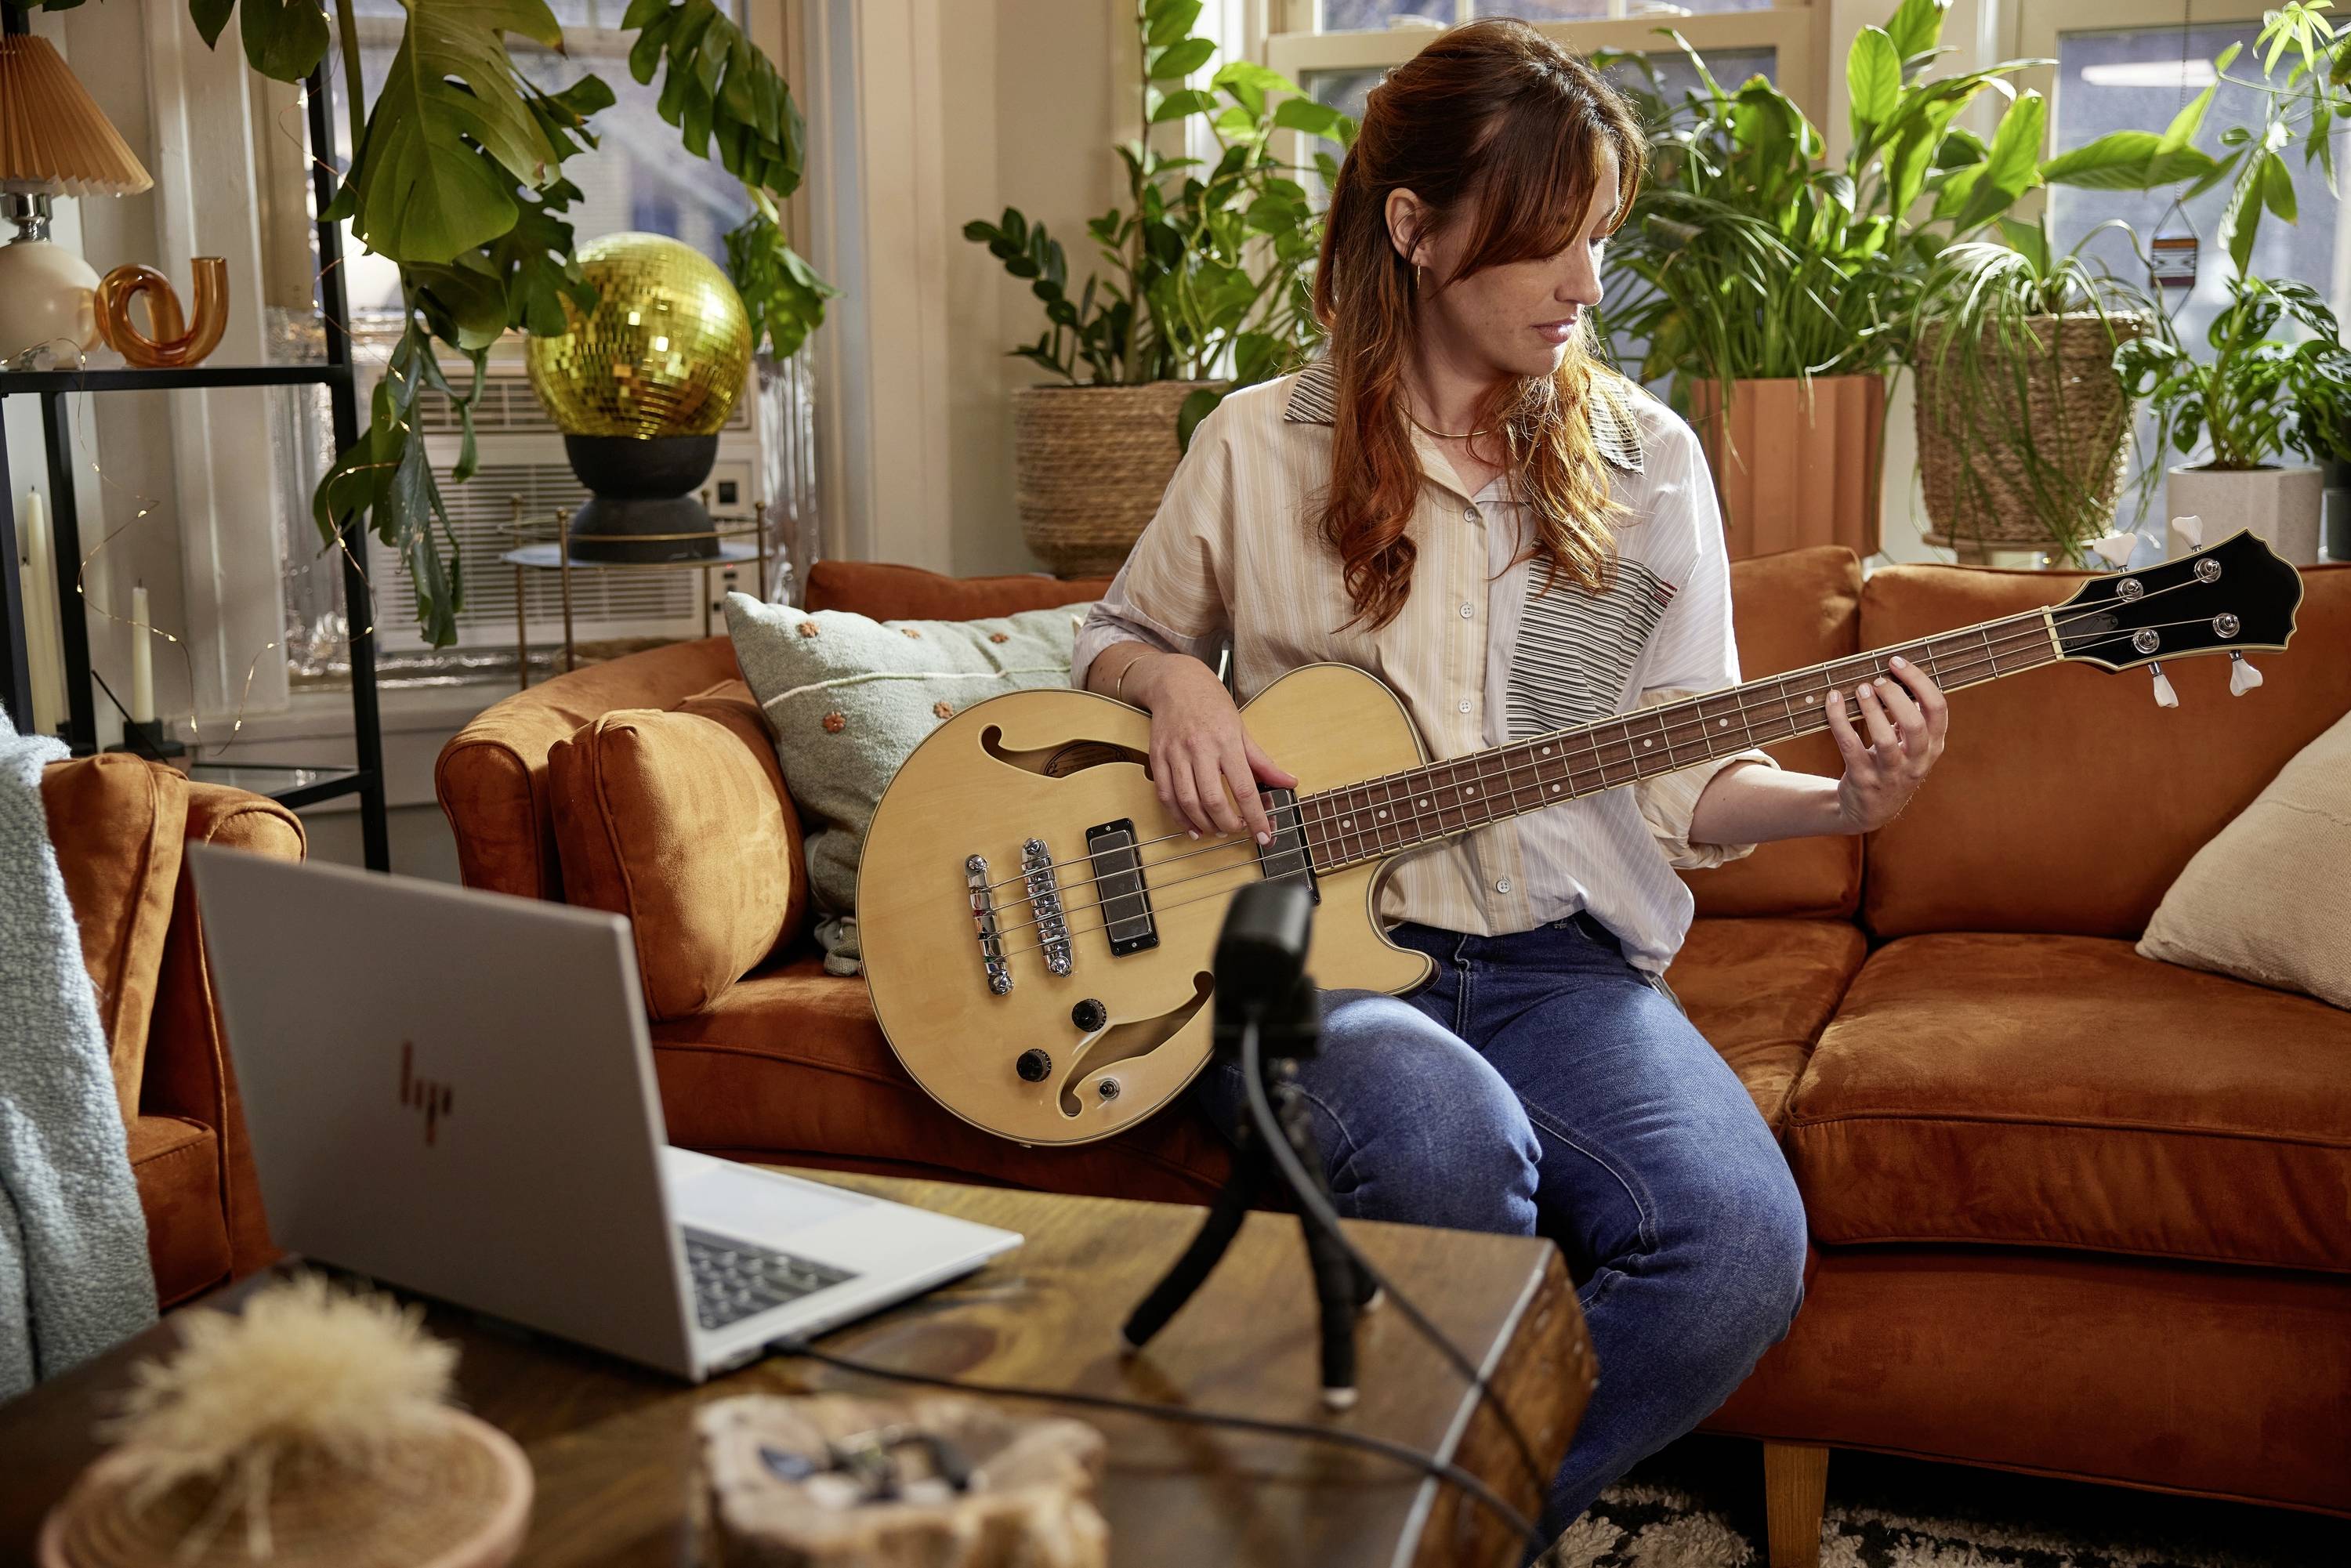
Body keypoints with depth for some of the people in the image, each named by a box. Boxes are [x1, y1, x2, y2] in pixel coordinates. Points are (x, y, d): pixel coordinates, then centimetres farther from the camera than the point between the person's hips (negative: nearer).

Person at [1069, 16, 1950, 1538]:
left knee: (1742, 1243, -25)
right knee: (1445, 1135, -36)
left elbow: (1683, 781, 8)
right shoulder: (1260, 447, 2)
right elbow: (1120, 631, 18)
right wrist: (1178, 687, -5)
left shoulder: (1644, 459, 6)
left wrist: (1841, 801, -12)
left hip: (1561, 965, 2)